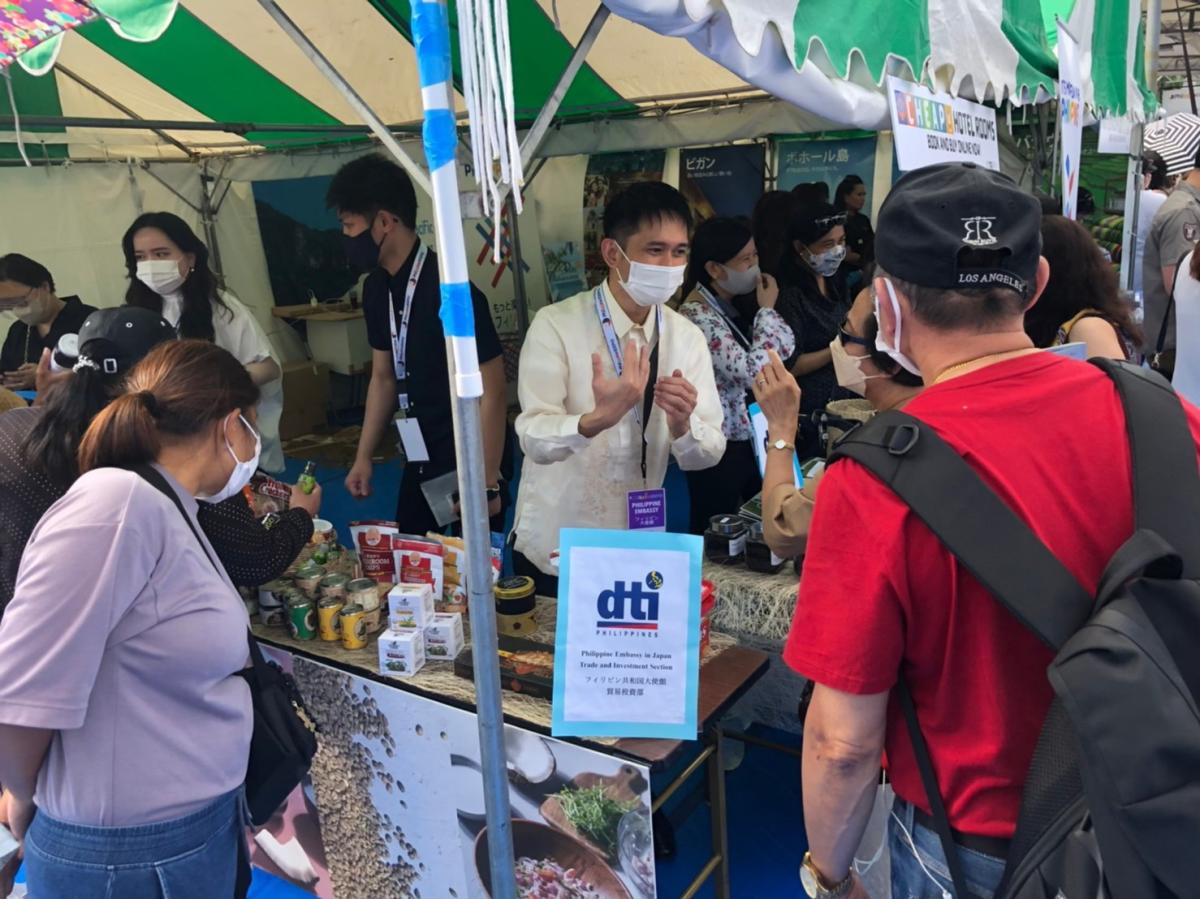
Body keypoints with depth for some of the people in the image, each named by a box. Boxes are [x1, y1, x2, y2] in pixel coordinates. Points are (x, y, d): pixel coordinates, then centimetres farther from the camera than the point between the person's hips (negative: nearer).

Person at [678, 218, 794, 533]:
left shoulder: (734, 304, 8)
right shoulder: (697, 317, -21)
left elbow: (785, 348, 15)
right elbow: (753, 374, -26)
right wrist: (767, 309, -16)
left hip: (748, 438, 9)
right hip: (720, 448, -9)